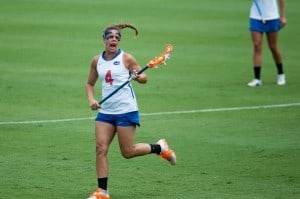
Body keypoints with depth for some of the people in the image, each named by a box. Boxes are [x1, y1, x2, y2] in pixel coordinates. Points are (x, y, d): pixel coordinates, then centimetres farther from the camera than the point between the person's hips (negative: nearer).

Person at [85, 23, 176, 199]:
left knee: (128, 152, -1)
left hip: (126, 110, -4)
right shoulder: (97, 61, 7)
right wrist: (91, 99, 0)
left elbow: (144, 78, 1)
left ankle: (159, 147, 24)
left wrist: (138, 77, -23)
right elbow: (90, 84, 18)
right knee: (101, 148, -8)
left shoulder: (126, 58, -5)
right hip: (105, 111, 4)